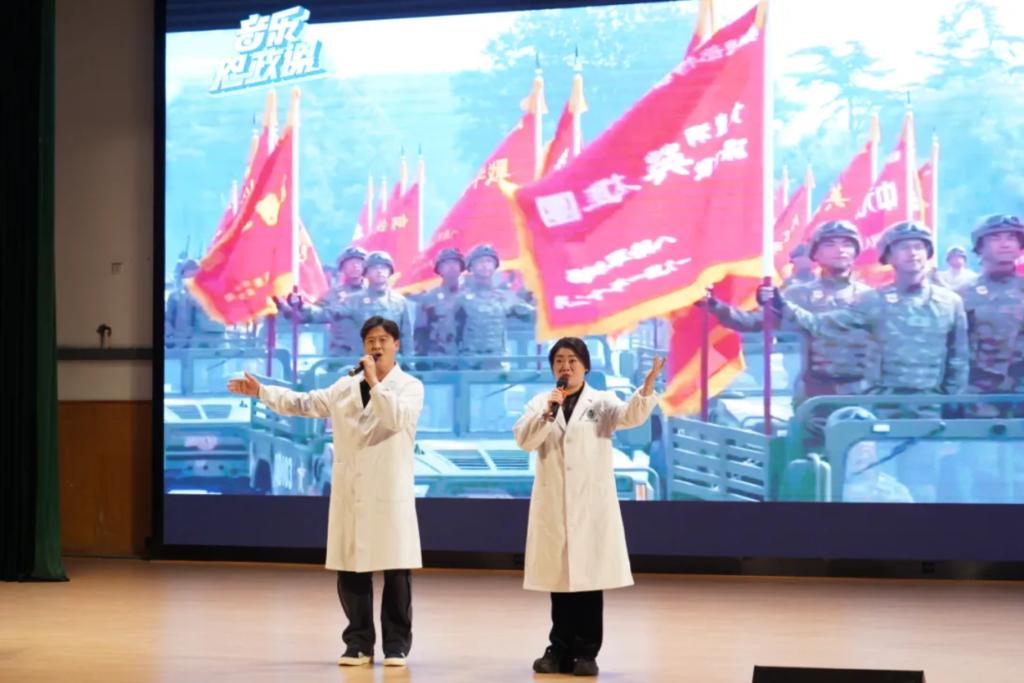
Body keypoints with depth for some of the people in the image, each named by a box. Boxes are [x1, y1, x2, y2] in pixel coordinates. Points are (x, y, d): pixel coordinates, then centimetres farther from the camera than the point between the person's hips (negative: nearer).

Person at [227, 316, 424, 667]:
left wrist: (374, 382, -20)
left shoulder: (410, 386, -1)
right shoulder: (346, 387, 13)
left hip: (390, 491, -4)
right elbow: (303, 403, 16)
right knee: (350, 569, 5)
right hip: (350, 491, 4)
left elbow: (398, 419, -19)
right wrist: (261, 391, 9)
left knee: (395, 570, -2)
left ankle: (396, 643, 7)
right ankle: (359, 642, 14)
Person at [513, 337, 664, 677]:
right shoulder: (540, 402, 8)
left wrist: (647, 388, -35)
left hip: (592, 503, -2)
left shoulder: (602, 402, 3)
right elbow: (523, 440, -4)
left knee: (589, 576, -2)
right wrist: (547, 413, -18)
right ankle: (560, 650, 14)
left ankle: (586, 653, 4)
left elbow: (630, 416, -16)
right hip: (553, 504, 2)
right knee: (559, 576, 7)